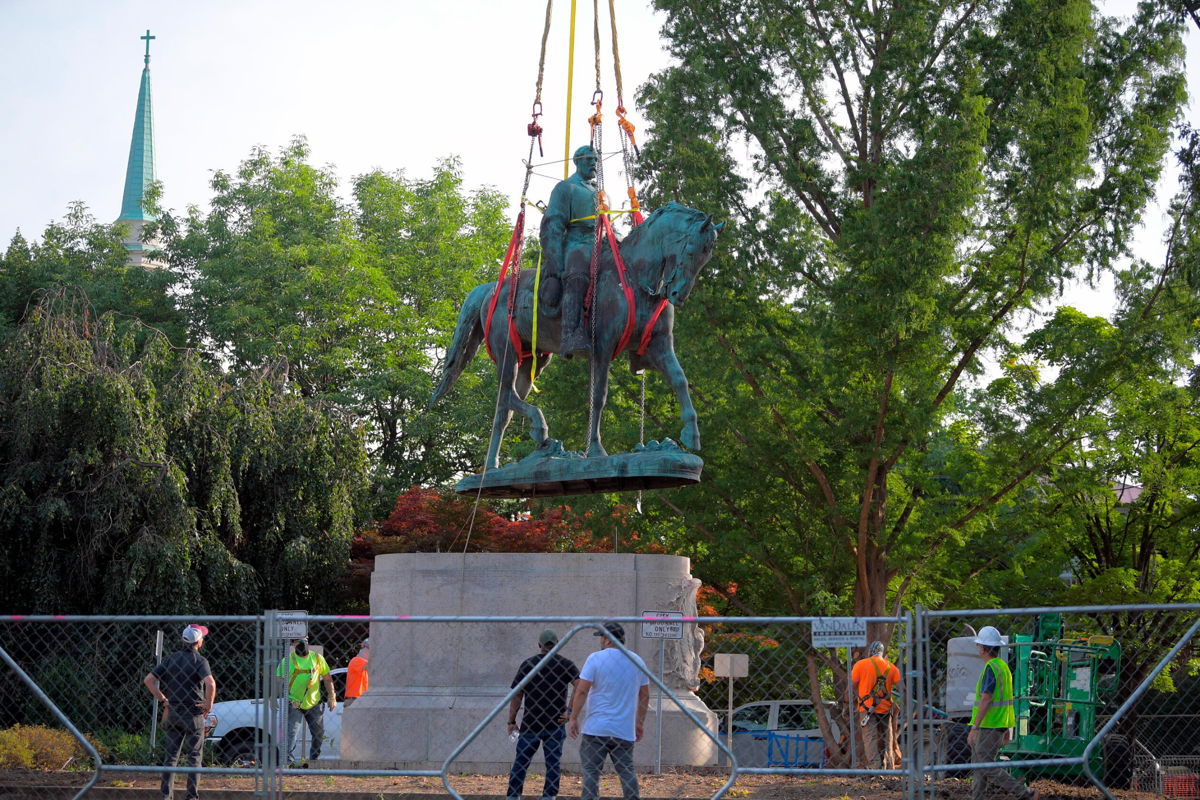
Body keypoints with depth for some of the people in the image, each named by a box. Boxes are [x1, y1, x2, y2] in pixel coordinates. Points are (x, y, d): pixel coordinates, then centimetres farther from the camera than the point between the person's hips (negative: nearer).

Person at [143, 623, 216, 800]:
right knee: (194, 756, 2)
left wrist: (163, 700, 7)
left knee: (171, 755, 10)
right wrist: (209, 705, -12)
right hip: (193, 714, -4)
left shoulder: (171, 658, 7)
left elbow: (149, 679, 5)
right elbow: (210, 683, -26)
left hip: (172, 713, 4)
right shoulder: (199, 660, -9)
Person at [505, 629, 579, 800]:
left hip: (530, 723, 1)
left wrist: (511, 721, 7)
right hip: (555, 724, -1)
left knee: (521, 762, 9)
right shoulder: (566, 664, 0)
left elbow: (516, 696, 2)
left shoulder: (527, 664, 3)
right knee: (553, 763, 6)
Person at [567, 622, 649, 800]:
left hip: (596, 728, -4)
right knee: (627, 772, 10)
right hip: (625, 730, 4)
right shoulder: (637, 661, 10)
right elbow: (644, 696, 14)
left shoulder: (596, 659, -6)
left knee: (591, 772, -2)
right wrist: (639, 723, 22)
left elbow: (581, 691, -10)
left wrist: (573, 718, -3)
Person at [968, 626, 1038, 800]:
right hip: (1000, 724, 10)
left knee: (986, 767, -7)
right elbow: (1005, 698, 18)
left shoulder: (991, 668, -17)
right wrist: (1007, 728, 22)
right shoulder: (1003, 666, 13)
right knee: (978, 765, 11)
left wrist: (974, 728, -23)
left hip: (990, 726, -10)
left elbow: (985, 701, -23)